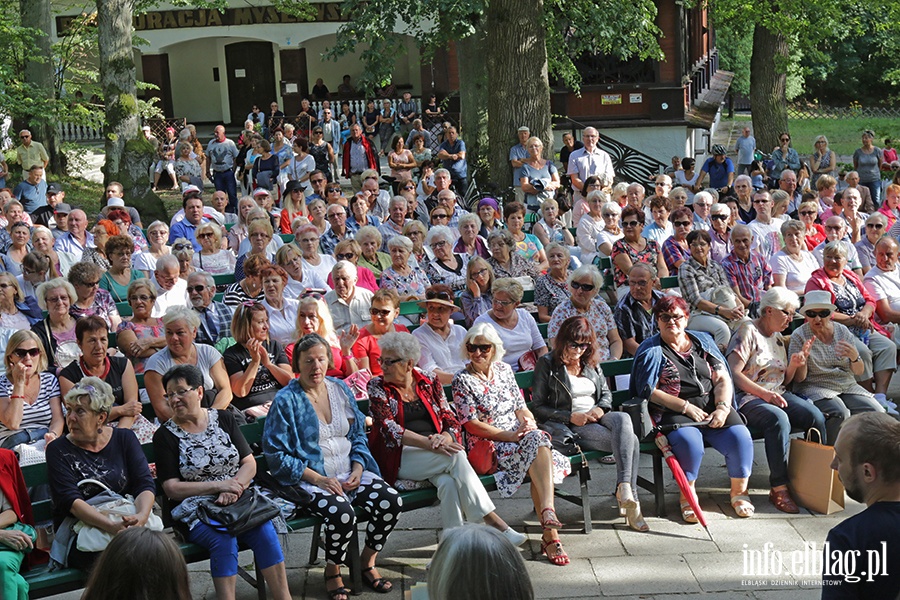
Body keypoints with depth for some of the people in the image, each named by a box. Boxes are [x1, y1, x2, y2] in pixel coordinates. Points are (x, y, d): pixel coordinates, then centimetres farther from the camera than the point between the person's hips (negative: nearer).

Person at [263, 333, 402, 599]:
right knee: (342, 513, -34)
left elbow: (358, 436, 17)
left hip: (349, 474, 5)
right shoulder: (286, 401, -6)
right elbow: (276, 454, -9)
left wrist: (358, 468, -3)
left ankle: (367, 563, 5)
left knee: (391, 501, -19)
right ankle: (332, 573, -4)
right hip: (310, 479, -5)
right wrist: (318, 479, -16)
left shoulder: (340, 389, 11)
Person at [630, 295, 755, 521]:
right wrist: (686, 407, -11)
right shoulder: (650, 350, 5)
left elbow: (722, 379, 11)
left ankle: (739, 492, 1)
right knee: (689, 441, -35)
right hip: (673, 412, -3)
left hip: (713, 407, 4)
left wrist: (722, 408, -8)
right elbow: (648, 391, -4)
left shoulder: (703, 341, 17)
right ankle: (687, 496, -12)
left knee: (740, 437, -23)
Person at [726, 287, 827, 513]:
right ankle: (779, 488, -32)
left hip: (777, 394, 7)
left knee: (815, 416, -20)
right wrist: (764, 394, -22)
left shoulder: (778, 339, 20)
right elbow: (734, 373, -14)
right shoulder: (748, 331, -4)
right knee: (779, 419, -36)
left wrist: (794, 365, 1)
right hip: (747, 397, -7)